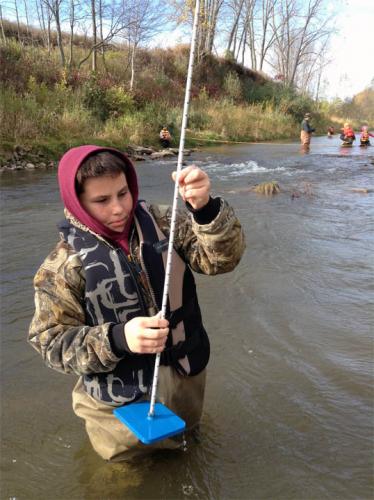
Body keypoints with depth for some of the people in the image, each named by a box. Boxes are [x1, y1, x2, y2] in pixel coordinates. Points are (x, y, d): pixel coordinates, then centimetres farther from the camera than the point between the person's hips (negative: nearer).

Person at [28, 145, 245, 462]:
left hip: (187, 377, 3)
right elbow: (51, 341, -16)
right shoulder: (65, 263, -17)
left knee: (185, 438, 31)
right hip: (123, 400, -2)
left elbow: (221, 257, -20)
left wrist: (206, 208, -40)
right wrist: (118, 338, -32)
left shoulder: (160, 223, -11)